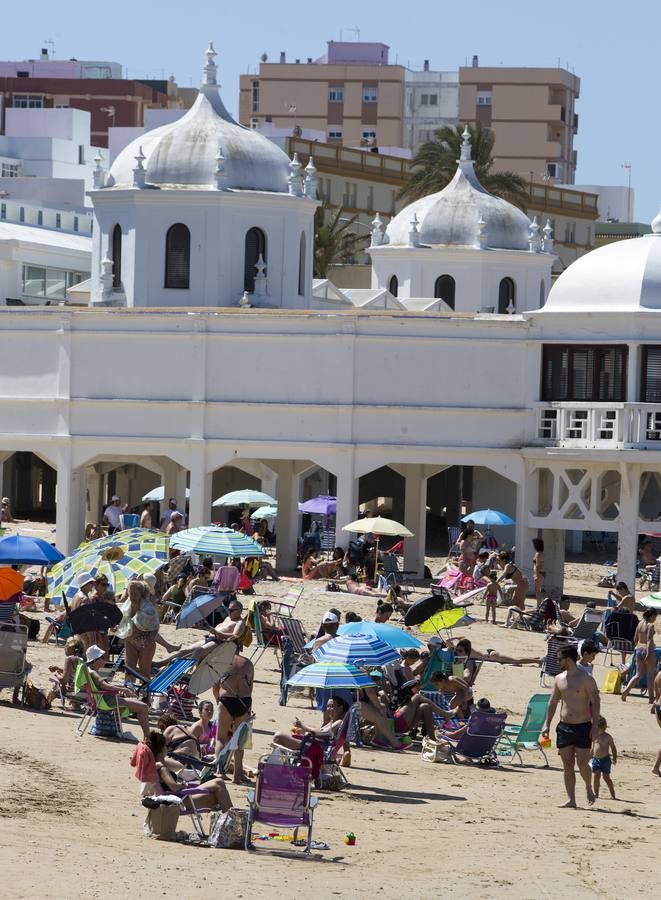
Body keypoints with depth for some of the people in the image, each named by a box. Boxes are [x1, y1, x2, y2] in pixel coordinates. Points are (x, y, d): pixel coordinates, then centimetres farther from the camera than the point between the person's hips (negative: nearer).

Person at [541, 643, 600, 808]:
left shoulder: (586, 679, -8)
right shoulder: (559, 679, 9)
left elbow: (595, 703, -8)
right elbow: (553, 703, 15)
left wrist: (595, 726, -14)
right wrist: (547, 724, 8)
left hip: (583, 727, -5)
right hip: (564, 727, 5)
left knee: (582, 764, -9)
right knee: (567, 766, 2)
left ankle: (589, 788, 18)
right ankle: (571, 800, 4)